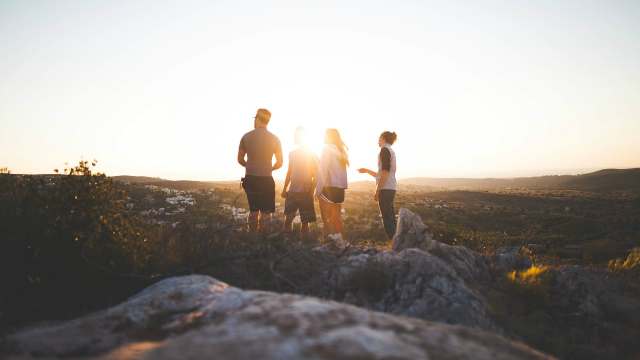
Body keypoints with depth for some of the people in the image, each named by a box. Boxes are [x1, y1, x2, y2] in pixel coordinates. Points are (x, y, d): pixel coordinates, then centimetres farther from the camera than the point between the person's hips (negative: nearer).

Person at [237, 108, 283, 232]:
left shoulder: (246, 137, -1)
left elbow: (240, 160, 5)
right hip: (266, 179, -2)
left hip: (250, 178, 3)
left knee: (253, 210, 16)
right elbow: (279, 163, -1)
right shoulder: (274, 139, -4)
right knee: (266, 212, 4)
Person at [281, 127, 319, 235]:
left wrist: (311, 190, -13)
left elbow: (316, 175, -2)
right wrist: (284, 189, 13)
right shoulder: (292, 154, 12)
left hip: (305, 192, -4)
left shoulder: (312, 155, -2)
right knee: (288, 219, 6)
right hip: (292, 191, 4)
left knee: (305, 221, 2)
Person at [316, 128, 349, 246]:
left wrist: (318, 189, -12)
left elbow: (323, 171, -13)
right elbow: (342, 171, 9)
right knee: (336, 216, 15)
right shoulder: (341, 151, 13)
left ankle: (334, 238, -11)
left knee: (326, 216, -2)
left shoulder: (327, 149, -6)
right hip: (340, 188, 7)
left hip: (329, 187, -7)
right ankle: (339, 240, 19)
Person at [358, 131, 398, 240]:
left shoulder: (385, 150, -7)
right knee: (390, 217, 10)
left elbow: (385, 173, -17)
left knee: (387, 217, -9)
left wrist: (377, 190, -16)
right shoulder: (391, 151, 21)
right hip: (391, 188, 9)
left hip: (385, 188, -9)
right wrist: (367, 171, 30)